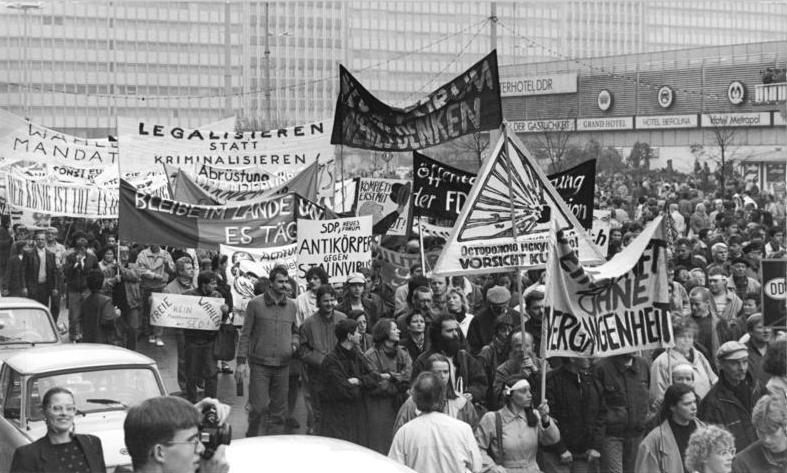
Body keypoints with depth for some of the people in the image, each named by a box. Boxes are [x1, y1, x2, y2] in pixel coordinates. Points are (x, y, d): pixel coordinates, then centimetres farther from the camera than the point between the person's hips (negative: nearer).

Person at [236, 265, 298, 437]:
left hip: (282, 365, 4)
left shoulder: (291, 306, 10)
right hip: (260, 364, -4)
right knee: (259, 407, -7)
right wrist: (241, 361, -5)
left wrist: (294, 343, 0)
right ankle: (251, 439, 15)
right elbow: (245, 334, -1)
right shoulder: (255, 304, -2)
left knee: (279, 410, 6)